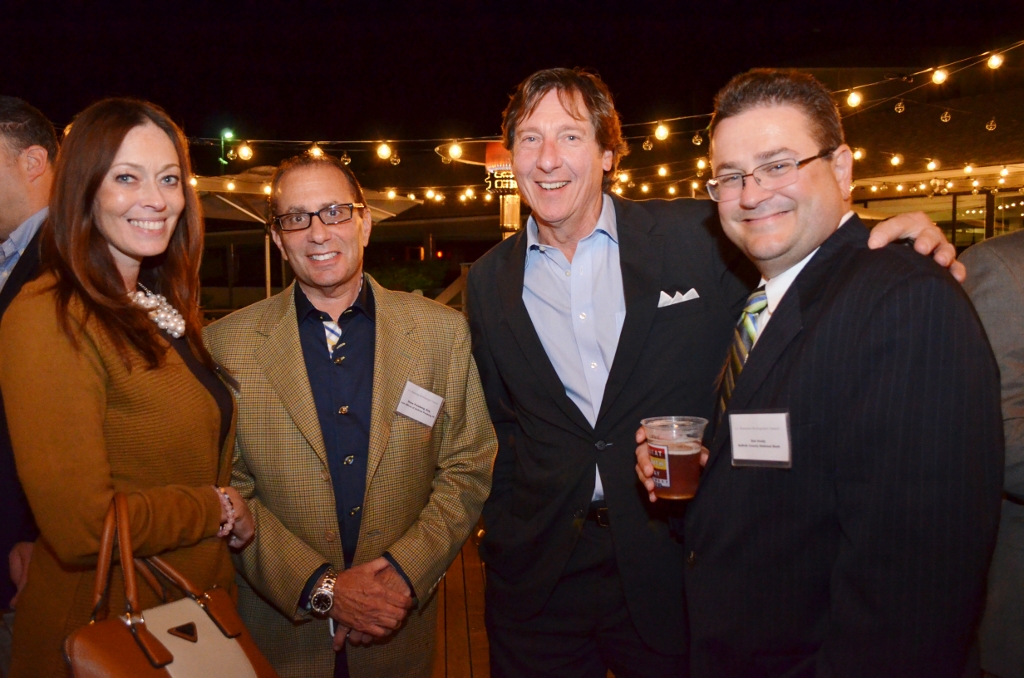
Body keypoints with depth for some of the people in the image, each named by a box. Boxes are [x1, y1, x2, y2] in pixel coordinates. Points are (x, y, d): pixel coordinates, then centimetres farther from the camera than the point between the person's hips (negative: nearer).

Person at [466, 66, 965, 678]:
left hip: (671, 570, -1)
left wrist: (903, 240, -16)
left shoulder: (696, 236, -7)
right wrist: (506, 533, 3)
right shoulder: (489, 282, 2)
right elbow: (503, 420, 9)